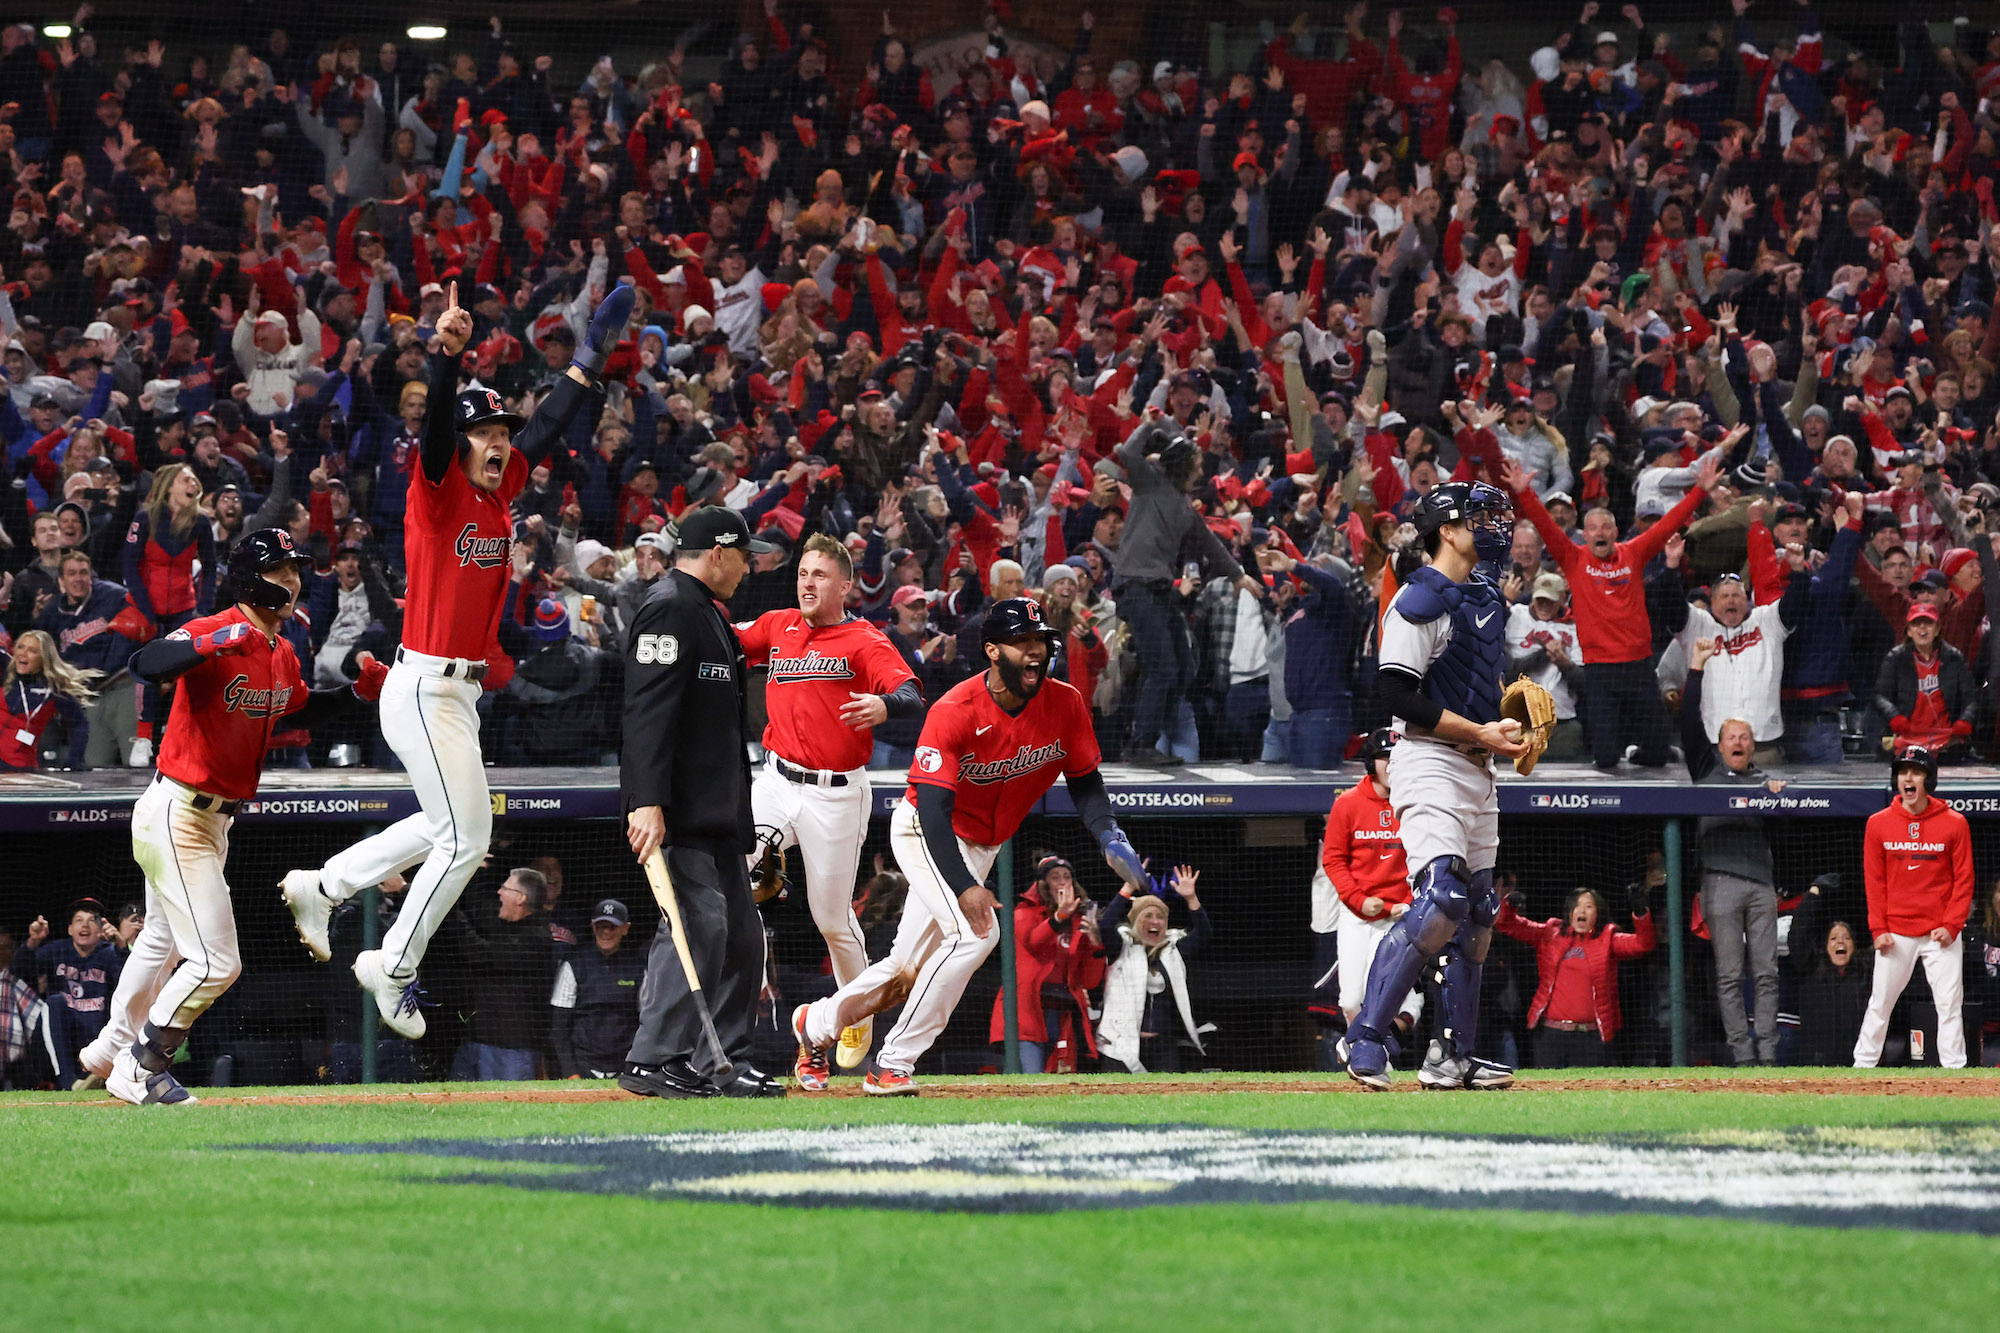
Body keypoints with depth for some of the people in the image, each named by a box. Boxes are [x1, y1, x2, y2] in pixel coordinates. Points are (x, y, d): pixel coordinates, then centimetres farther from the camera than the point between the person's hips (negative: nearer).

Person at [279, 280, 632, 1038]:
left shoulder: (501, 490, 9)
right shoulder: (440, 491, -11)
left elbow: (551, 424, 16)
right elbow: (437, 424, -28)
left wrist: (594, 351, 13)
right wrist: (446, 356, -44)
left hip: (463, 690, 9)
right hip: (424, 688, -9)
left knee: (447, 828, 21)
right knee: (465, 838, -6)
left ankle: (322, 887, 31)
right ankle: (393, 969, 6)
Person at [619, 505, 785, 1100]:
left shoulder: (709, 614, 23)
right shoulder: (670, 610, -11)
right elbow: (647, 711, -21)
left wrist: (739, 818, 25)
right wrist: (645, 802, -29)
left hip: (717, 815, 11)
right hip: (680, 811, -11)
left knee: (741, 933, 10)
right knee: (700, 922, -17)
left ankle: (726, 1061, 14)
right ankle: (654, 1061, -17)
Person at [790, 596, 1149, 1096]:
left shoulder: (1065, 705, -13)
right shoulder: (955, 712, -29)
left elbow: (1084, 782, 0)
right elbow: (933, 810, -33)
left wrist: (1110, 837, -20)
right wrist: (963, 887, -44)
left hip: (981, 846, 6)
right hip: (924, 833, -6)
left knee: (909, 969, 12)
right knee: (974, 932, -27)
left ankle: (818, 1023, 37)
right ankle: (892, 1065, -19)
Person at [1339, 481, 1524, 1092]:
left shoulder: (1487, 595, 16)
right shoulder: (1423, 599, -13)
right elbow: (1396, 693, -20)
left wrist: (1510, 721, 11)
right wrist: (1479, 732, -18)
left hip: (1477, 769, 10)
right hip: (1430, 764, -10)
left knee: (1478, 911, 10)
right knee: (1441, 900, -22)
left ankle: (1452, 1057, 16)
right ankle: (1365, 1040, -19)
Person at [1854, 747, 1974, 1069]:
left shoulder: (1954, 823, -2)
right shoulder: (1879, 824, 2)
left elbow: (1964, 879, -1)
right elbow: (1874, 881, 4)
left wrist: (1951, 925, -10)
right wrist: (1878, 928, -4)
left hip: (1941, 933, -1)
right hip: (1895, 933, 1)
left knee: (1949, 1004, -2)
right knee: (1880, 1003, 4)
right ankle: (1862, 1066, 12)